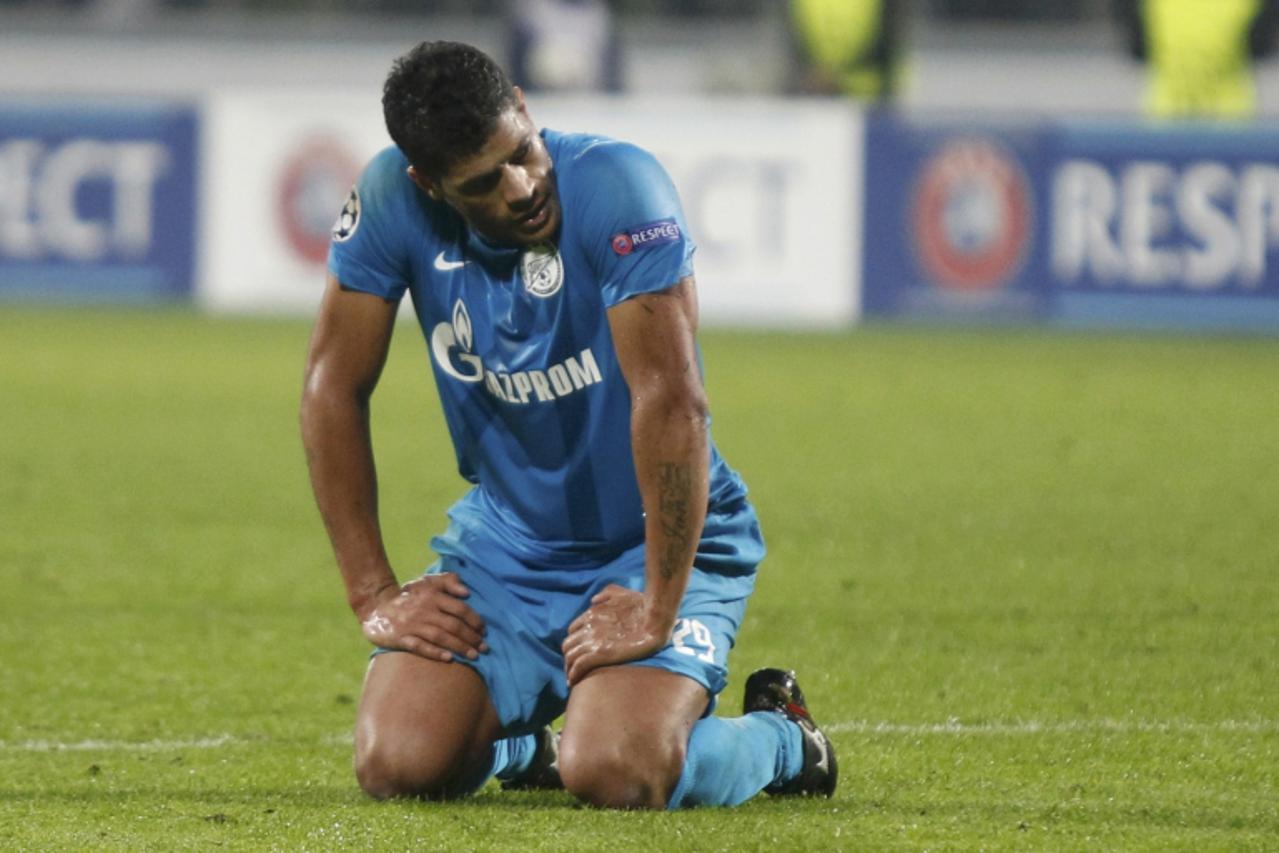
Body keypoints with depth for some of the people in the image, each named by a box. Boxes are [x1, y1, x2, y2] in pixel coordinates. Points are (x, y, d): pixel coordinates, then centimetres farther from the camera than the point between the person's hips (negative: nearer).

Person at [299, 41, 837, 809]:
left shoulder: (616, 187, -25)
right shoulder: (393, 199, -13)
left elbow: (671, 401, -28)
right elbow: (335, 388, -4)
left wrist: (657, 609, -27)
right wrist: (373, 594, -6)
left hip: (657, 544, -4)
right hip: (505, 538, 4)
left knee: (614, 775, -27)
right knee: (398, 767, -16)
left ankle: (780, 736, 8)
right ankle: (516, 744, 22)